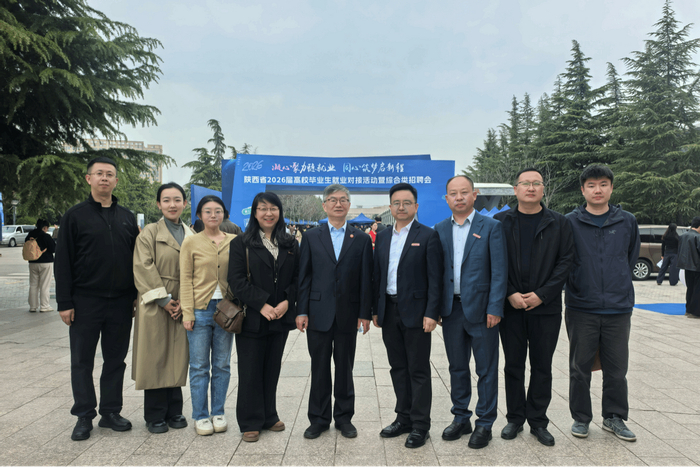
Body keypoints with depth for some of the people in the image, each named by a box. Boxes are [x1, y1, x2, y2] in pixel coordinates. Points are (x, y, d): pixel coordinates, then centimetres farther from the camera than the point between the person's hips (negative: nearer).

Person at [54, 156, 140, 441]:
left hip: (121, 302, 3)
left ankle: (111, 412, 22)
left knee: (116, 359, 10)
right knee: (82, 361, 6)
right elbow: (63, 262, -2)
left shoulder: (127, 217, 11)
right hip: (85, 301, -3)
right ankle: (84, 416, 18)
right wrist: (65, 303, -8)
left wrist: (137, 295, 7)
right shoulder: (75, 215, 0)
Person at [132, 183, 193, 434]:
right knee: (155, 358, 2)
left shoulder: (190, 234, 10)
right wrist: (164, 299, -14)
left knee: (177, 358, 9)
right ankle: (155, 416, 15)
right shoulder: (150, 232, -2)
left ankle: (174, 411, 22)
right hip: (155, 305, -3)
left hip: (181, 306, 4)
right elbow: (144, 269, -9)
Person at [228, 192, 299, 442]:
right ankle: (250, 422, 17)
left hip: (280, 318, 3)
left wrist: (286, 302, -10)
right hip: (251, 318, -3)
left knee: (272, 368, 12)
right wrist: (261, 305, -17)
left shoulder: (291, 244, 9)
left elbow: (297, 278, 7)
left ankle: (269, 417, 27)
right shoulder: (241, 243, -2)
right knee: (250, 371, 4)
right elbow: (236, 280, -9)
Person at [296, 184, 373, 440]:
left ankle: (344, 417, 26)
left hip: (348, 315, 0)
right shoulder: (311, 237, 5)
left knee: (345, 368, 11)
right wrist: (302, 311, -3)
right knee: (319, 369, 9)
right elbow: (304, 277, 3)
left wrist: (365, 313, -3)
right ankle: (319, 419, 23)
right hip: (319, 314, 0)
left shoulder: (362, 239, 5)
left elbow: (366, 279, 2)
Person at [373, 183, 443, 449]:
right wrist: (375, 310, 10)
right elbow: (377, 275, 14)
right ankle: (403, 418, 28)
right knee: (398, 368, 15)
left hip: (415, 312, -5)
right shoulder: (382, 237, 12)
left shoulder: (428, 236, -5)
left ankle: (420, 426, 15)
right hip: (389, 312, 6)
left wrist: (431, 313, -15)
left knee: (418, 371, 3)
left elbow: (435, 278, -9)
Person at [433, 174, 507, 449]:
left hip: (481, 309, -3)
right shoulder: (440, 230, 7)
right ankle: (461, 418, 29)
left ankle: (484, 424, 21)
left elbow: (499, 271, -6)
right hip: (451, 310, 4)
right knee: (457, 367, 14)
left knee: (486, 370, 6)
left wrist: (494, 308, -12)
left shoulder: (491, 227, -3)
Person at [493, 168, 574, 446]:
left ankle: (538, 421, 22)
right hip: (510, 306, 0)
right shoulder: (500, 222, 3)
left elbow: (566, 261, -1)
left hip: (545, 307, 0)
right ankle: (515, 419, 23)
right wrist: (510, 294, -10)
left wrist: (541, 295, -10)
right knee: (513, 365, 9)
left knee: (542, 366, 8)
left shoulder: (559, 223, 4)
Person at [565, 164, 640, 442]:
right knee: (580, 367, 8)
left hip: (618, 307, 2)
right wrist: (578, 284, 3)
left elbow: (631, 258, 16)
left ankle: (614, 417, 28)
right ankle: (580, 418, 23)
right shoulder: (570, 222, -3)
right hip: (581, 307, -2)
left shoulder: (627, 222, 4)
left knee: (617, 369, 11)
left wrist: (619, 283, 13)